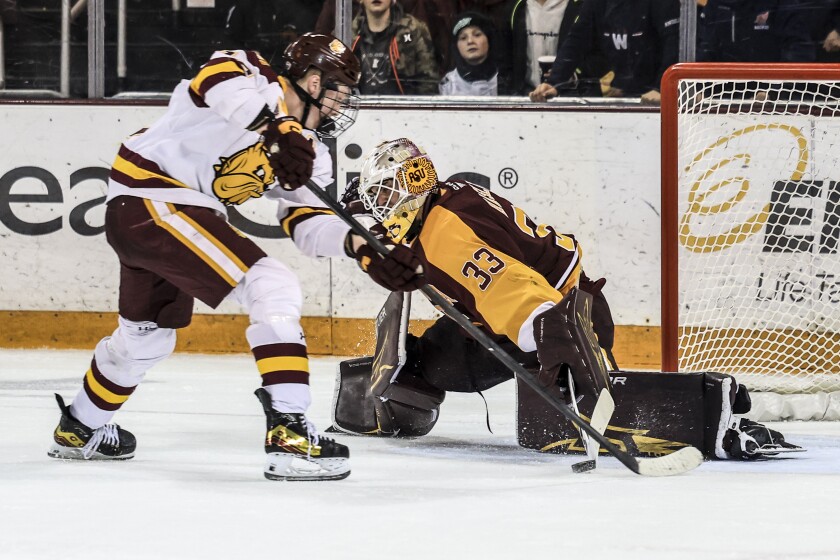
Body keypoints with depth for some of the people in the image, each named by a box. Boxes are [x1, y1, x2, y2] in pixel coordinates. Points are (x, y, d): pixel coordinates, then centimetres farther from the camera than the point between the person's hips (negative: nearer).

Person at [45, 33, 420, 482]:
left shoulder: (305, 151, 12)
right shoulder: (254, 78, -11)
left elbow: (309, 224, 8)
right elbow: (218, 77, -34)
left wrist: (365, 245, -9)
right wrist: (278, 128, -44)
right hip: (155, 202, -11)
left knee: (147, 335, 30)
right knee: (274, 289, -18)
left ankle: (79, 429, 54)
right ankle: (288, 436, -24)